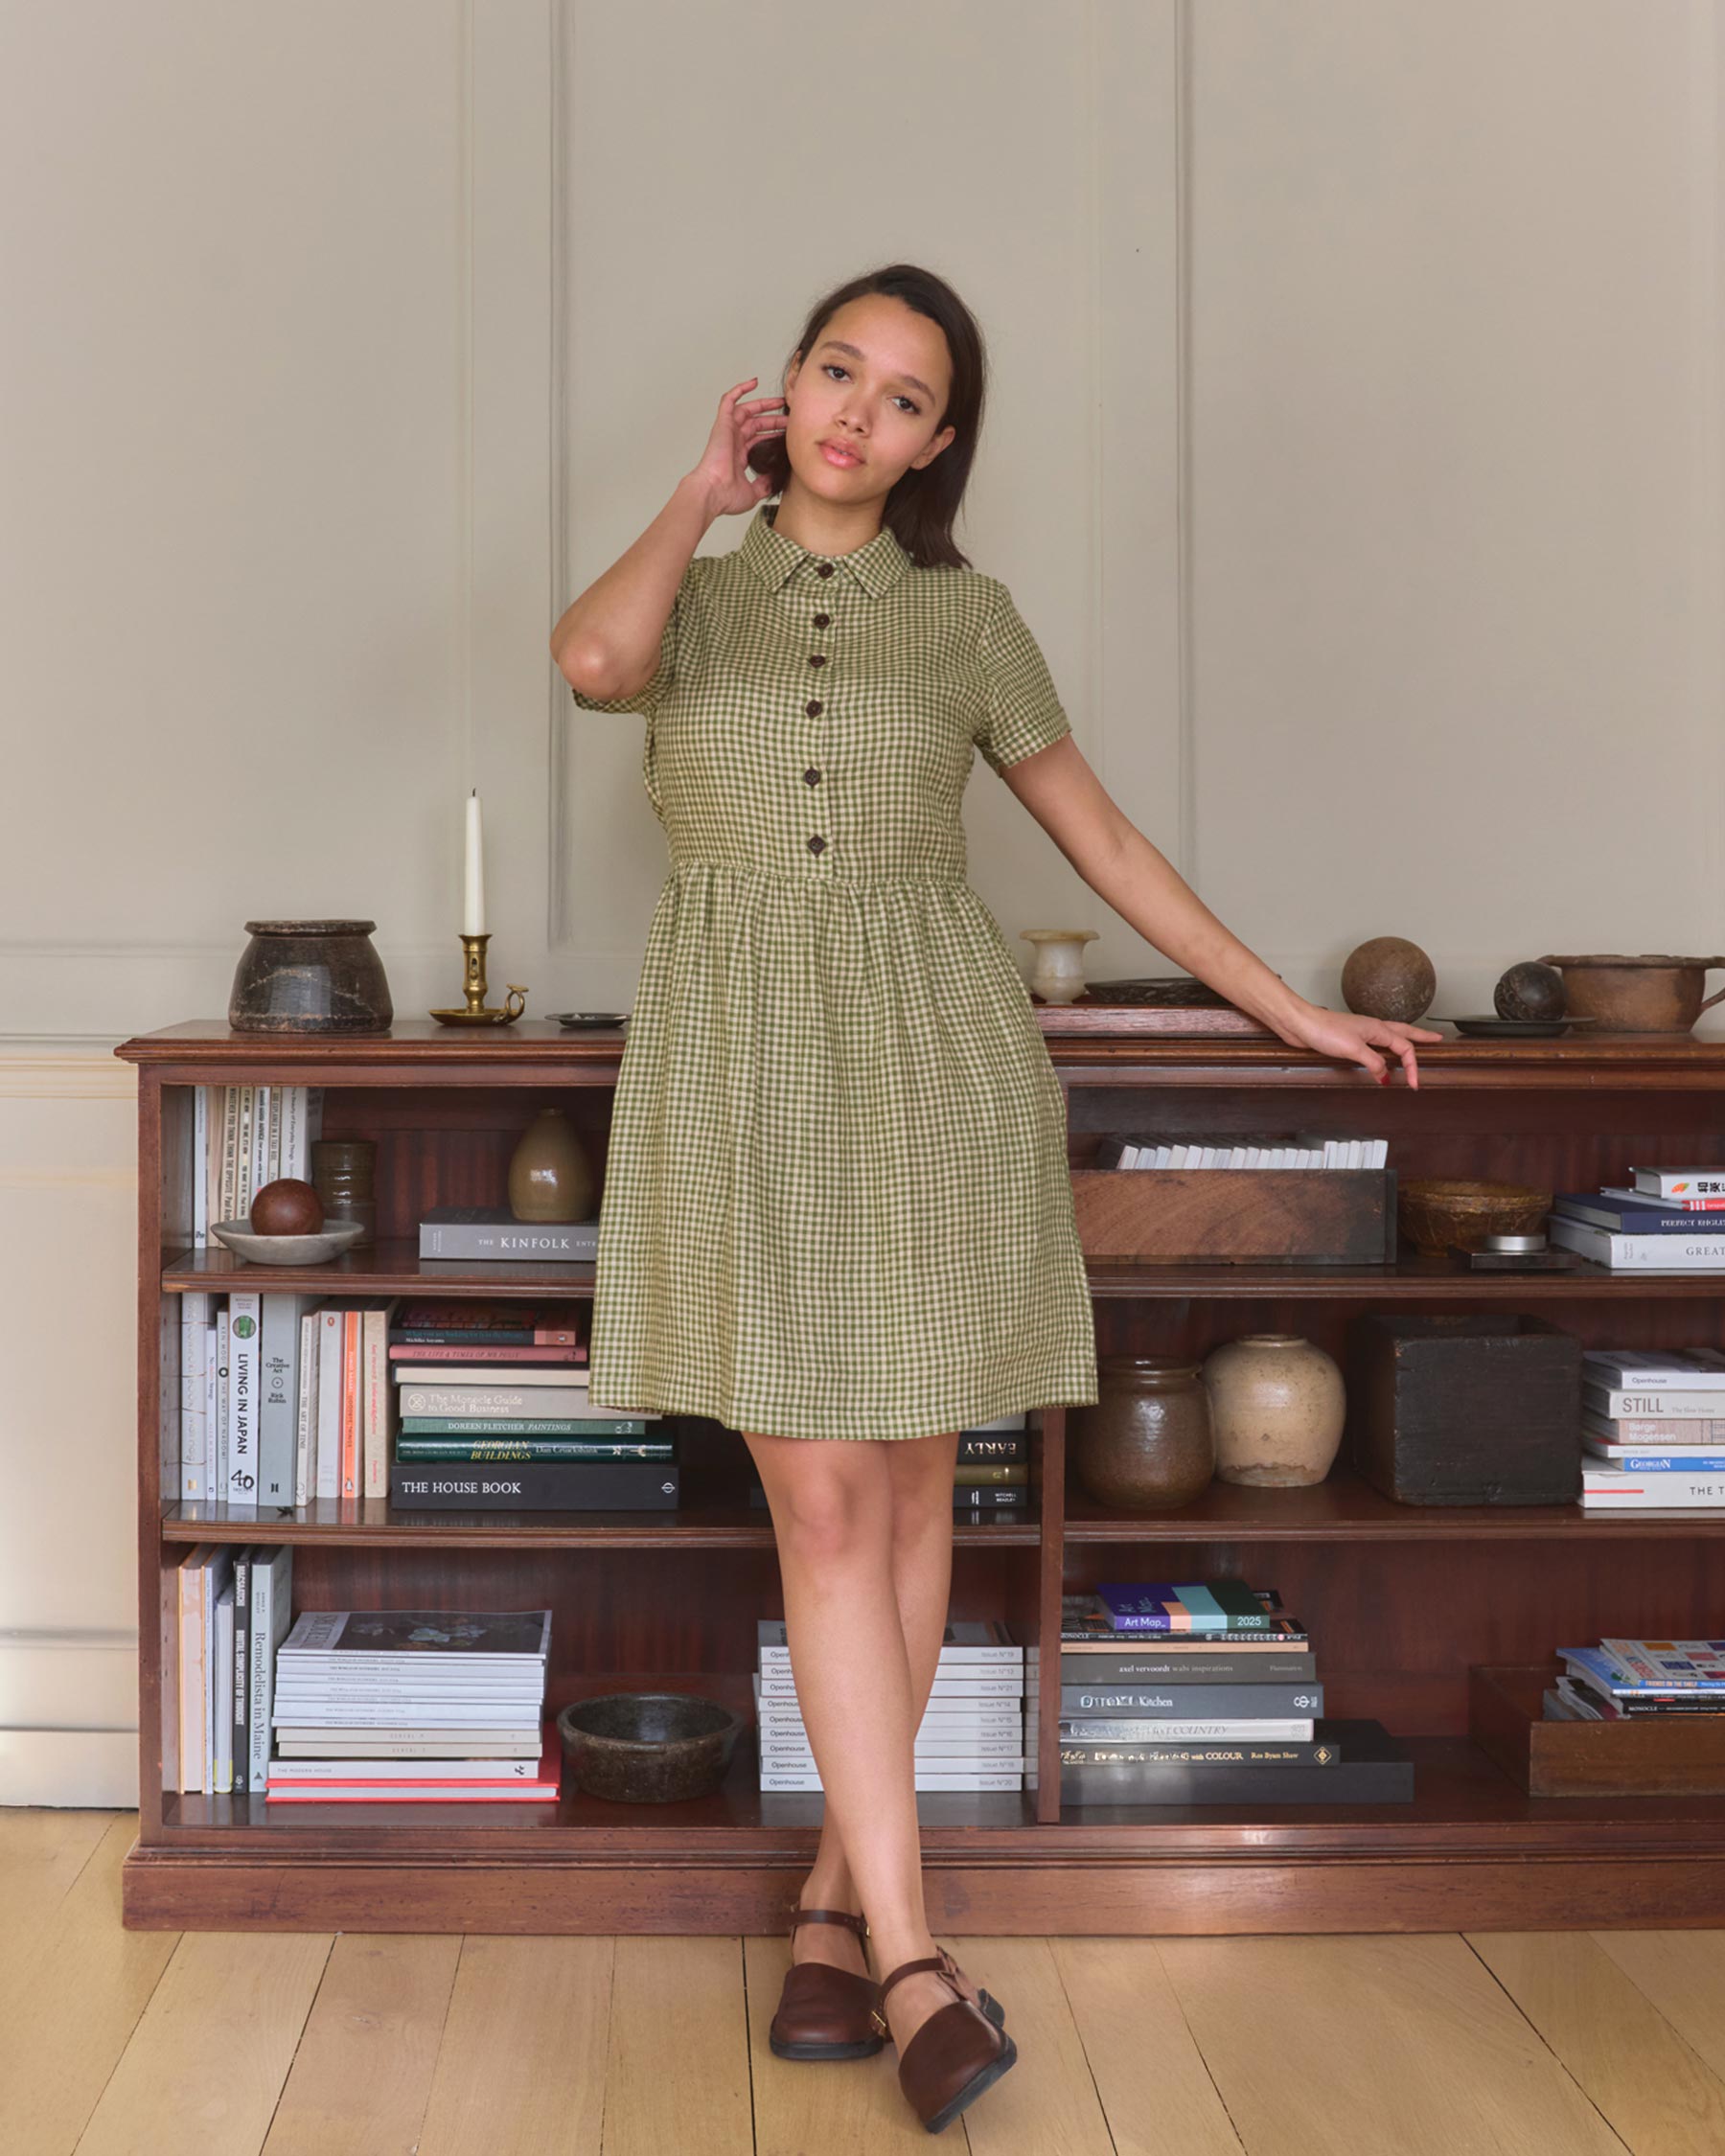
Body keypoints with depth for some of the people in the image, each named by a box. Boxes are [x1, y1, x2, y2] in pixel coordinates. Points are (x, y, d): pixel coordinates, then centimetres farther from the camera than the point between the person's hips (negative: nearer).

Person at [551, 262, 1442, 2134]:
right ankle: (907, 1955, -4)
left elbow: (1096, 831, 16)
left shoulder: (963, 613, 11)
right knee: (821, 1498, -7)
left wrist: (1288, 1010, 16)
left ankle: (838, 1891, 18)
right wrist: (709, 491, 0)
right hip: (745, 1062, -1)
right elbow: (594, 660, -15)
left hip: (931, 1058, 1)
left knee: (909, 1490, 4)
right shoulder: (695, 582, 10)